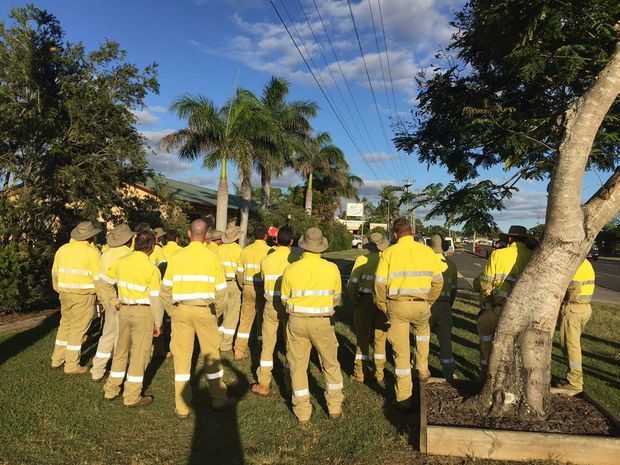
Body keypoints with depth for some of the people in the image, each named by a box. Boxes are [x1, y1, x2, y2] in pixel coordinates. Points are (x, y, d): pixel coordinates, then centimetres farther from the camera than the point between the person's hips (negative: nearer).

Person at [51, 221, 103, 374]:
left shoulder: (62, 249, 6)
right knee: (78, 329, 3)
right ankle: (72, 366, 12)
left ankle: (57, 359, 31)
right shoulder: (92, 252, -13)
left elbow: (55, 273, 14)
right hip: (83, 296, -6)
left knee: (65, 325, 21)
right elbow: (98, 278, -13)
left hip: (65, 294, 6)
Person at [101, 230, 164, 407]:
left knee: (121, 350, 21)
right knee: (140, 354, 6)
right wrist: (158, 323, -4)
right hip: (143, 312, -5)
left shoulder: (121, 262, 0)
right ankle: (132, 397, 15)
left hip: (124, 310, 6)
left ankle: (111, 390, 32)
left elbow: (105, 281, 11)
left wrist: (115, 301, 17)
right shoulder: (151, 269, -15)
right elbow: (155, 299, -13)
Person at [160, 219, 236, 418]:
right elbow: (221, 290, -4)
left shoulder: (177, 256, -1)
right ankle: (219, 400, 27)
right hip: (205, 310, -1)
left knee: (181, 357, 10)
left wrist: (172, 312, 13)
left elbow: (166, 289, 2)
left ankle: (182, 408, 18)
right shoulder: (212, 257, -5)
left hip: (181, 310, 1)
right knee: (211, 356, 13)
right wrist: (217, 313, 9)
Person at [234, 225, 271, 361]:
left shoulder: (246, 250, 5)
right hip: (262, 288, -4)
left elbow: (240, 272, 9)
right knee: (262, 320, 8)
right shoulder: (269, 251, -9)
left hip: (248, 287, 4)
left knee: (245, 319, 11)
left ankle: (239, 351, 14)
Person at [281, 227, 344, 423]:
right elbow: (336, 298, 4)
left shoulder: (291, 269, -8)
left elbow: (284, 298, 2)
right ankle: (335, 407, 26)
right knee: (331, 364, 18)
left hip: (297, 321, 0)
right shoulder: (332, 268, -7)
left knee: (298, 365, 13)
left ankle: (302, 411, 20)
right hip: (323, 322, 0)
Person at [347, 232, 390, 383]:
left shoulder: (361, 260, -6)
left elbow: (352, 283, -8)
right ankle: (379, 373, 22)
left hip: (365, 300, -1)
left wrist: (355, 301, 5)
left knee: (362, 337, 10)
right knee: (380, 338, 15)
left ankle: (359, 373, 15)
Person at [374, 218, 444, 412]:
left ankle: (403, 398, 17)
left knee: (401, 352, 8)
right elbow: (438, 281, 5)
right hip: (420, 305, 2)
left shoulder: (389, 252, -4)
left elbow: (380, 283, -8)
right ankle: (423, 370, 36)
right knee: (423, 329, 36)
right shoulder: (426, 250, 1)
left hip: (396, 305, -1)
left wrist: (383, 307, 6)